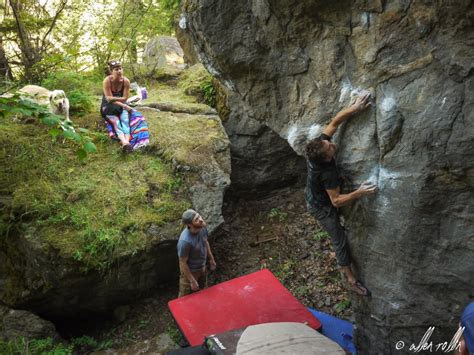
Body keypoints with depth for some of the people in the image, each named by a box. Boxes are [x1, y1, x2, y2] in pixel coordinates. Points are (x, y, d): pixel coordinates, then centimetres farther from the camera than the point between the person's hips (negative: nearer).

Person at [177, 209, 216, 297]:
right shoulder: (185, 241, -38)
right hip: (190, 272, -7)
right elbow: (183, 263, -26)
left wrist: (211, 259, 13)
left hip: (202, 268, 7)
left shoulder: (202, 227, -18)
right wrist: (192, 281, -18)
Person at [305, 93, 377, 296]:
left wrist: (354, 109, -28)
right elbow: (337, 201, -33)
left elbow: (335, 122, -17)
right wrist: (360, 193, -36)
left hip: (313, 197, 8)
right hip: (322, 208, -8)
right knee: (340, 239, 5)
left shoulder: (318, 147, -24)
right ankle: (350, 278, 21)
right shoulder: (328, 173, -41)